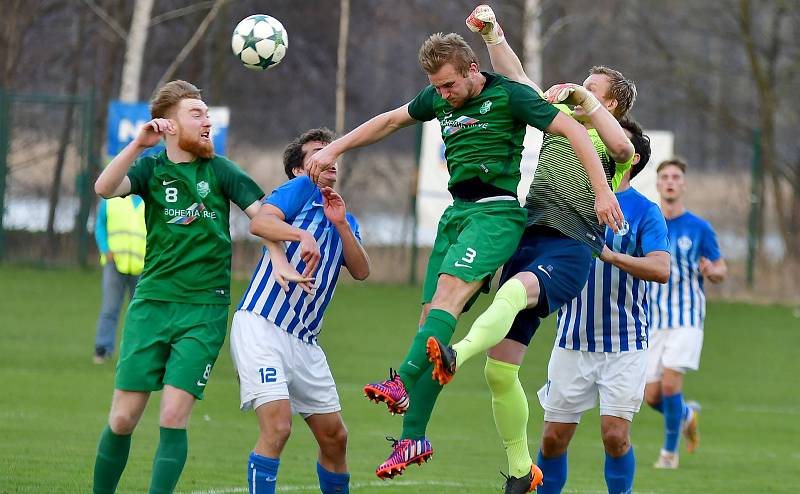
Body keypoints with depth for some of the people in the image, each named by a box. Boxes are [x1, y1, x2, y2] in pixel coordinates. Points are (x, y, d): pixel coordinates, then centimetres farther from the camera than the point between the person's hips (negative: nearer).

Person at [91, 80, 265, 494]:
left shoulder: (220, 171, 5)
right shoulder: (151, 169, 5)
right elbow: (105, 188, -13)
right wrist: (138, 144, -23)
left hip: (205, 309, -1)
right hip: (151, 304, 1)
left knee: (173, 416, -11)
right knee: (123, 417, -1)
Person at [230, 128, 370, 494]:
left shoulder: (346, 221, 22)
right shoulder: (300, 189, 0)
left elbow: (361, 271, 5)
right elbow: (259, 222, -19)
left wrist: (341, 224, -6)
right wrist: (301, 235, -36)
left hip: (304, 341, 8)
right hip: (261, 329, -8)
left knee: (334, 437, 9)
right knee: (277, 426, -21)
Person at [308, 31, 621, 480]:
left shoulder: (509, 95, -8)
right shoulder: (438, 99, 13)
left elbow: (572, 130, -11)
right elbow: (389, 122, 28)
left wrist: (602, 191, -18)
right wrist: (334, 150, 25)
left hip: (497, 211, -7)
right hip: (456, 213, 7)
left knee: (447, 294, -27)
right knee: (433, 316, 1)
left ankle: (401, 385, -42)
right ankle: (414, 438, 2)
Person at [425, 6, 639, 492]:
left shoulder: (618, 142, 7)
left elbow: (621, 146, -18)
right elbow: (516, 77, 26)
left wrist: (583, 97, -21)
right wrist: (493, 33, 15)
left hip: (571, 251, -6)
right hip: (527, 241, 6)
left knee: (516, 289, -39)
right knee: (500, 370, 0)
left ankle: (456, 357, -64)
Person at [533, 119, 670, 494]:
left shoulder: (645, 212, -3)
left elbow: (661, 269, -17)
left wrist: (611, 255, -31)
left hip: (624, 345, -3)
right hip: (572, 340, 3)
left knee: (615, 435, -11)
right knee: (554, 437, 2)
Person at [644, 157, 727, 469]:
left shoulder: (699, 228, -1)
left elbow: (721, 271, 5)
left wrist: (711, 271, -18)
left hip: (687, 318, -3)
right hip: (654, 320, 3)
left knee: (670, 385, -17)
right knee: (652, 397, 1)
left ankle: (670, 451, 2)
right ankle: (687, 415, 35)